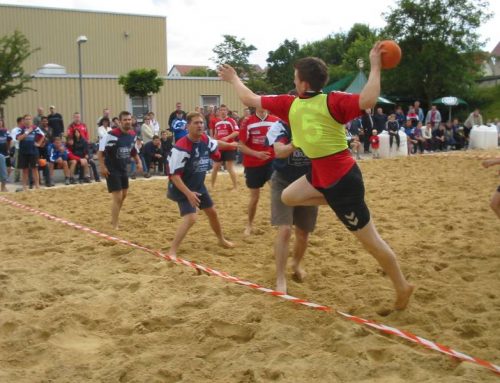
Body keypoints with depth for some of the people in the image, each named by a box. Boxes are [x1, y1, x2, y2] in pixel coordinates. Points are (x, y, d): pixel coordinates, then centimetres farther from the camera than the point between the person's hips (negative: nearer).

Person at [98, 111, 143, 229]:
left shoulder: (133, 135, 1)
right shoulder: (112, 135, -21)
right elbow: (100, 150, -19)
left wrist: (138, 161, 4)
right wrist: (102, 166, -24)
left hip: (123, 169, 8)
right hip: (112, 170, -8)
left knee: (123, 195, 20)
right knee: (117, 197, -10)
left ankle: (114, 219, 39)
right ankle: (115, 225, 1)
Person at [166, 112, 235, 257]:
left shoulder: (206, 140, -7)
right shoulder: (181, 147, -29)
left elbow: (215, 143, 20)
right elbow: (174, 175, -28)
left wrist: (230, 145, 35)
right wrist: (188, 193, -33)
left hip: (199, 186, 8)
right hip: (182, 188, -8)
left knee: (212, 212, 21)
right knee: (190, 218, -24)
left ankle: (221, 240, 46)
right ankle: (172, 251, -17)